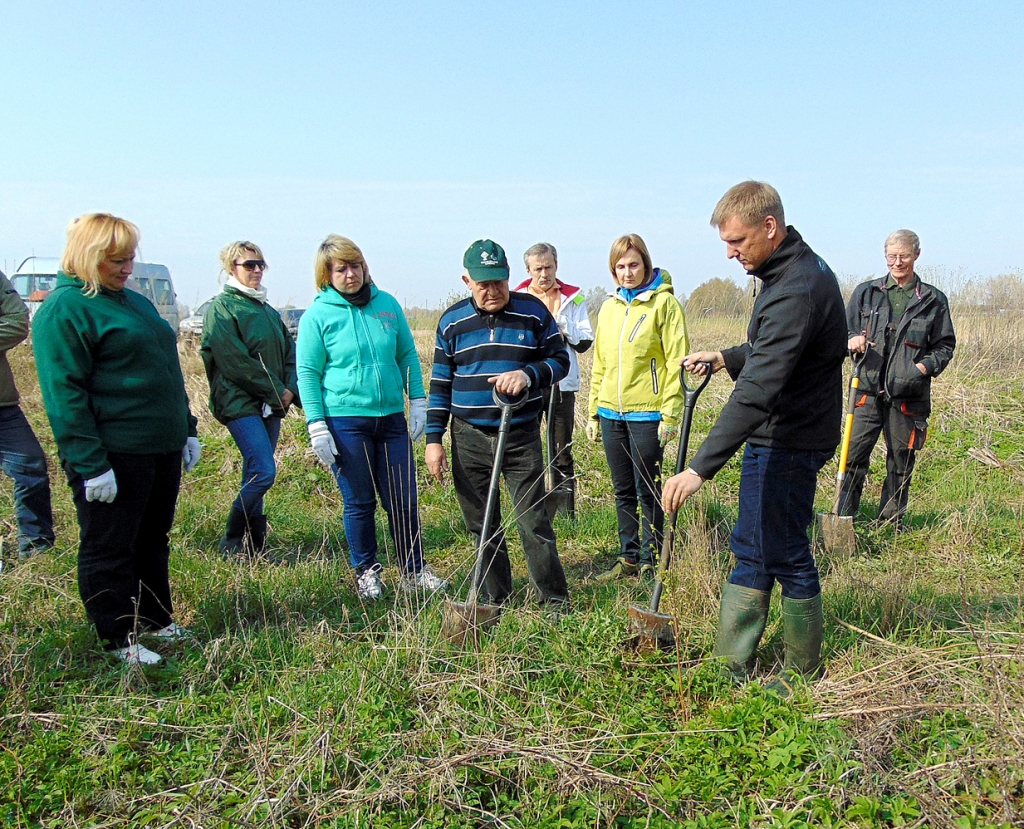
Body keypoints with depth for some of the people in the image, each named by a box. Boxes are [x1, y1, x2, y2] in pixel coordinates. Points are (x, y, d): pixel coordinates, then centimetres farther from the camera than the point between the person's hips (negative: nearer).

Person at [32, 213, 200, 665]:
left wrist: (186, 430, 19)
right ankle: (120, 638, 17)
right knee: (109, 549, 5)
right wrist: (91, 464, -20)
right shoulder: (64, 309, -11)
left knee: (153, 540, 18)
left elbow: (166, 374, 23)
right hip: (113, 456, -8)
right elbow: (64, 394, -17)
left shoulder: (135, 301, 16)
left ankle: (157, 621, 31)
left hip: (162, 448, 8)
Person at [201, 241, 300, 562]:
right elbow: (236, 361, -14)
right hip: (240, 403, -7)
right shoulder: (221, 308, -5)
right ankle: (231, 544, 0)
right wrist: (276, 392, -11)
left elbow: (290, 352, 15)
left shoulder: (266, 310, 18)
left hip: (271, 404, 7)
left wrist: (291, 389, -3)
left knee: (255, 475, 10)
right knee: (263, 472, -14)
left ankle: (255, 545, 16)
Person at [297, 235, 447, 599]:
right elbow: (308, 374, -3)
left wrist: (418, 401, 5)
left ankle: (414, 570, 22)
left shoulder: (387, 304, 5)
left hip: (392, 419, 3)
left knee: (404, 501, 7)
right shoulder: (317, 316, -4)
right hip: (346, 422, -3)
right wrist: (316, 426, -9)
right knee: (359, 503, 8)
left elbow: (408, 355, 12)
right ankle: (366, 572, 25)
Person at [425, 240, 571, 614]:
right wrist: (434, 439, 3)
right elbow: (440, 383, 8)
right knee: (482, 525, 11)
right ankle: (493, 599, 25)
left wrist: (528, 375, -19)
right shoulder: (452, 321, 4)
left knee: (534, 522, -2)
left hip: (522, 435, -2)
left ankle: (554, 600, 12)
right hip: (469, 439, 2)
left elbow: (560, 359, 2)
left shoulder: (533, 311, -1)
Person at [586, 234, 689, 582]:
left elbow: (676, 361, -9)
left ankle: (650, 561, 16)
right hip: (611, 412, 6)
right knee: (623, 491, 13)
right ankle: (628, 558, 25)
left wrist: (670, 414, -14)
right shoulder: (609, 306, 12)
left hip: (646, 413, -6)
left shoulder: (663, 303, -6)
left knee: (648, 491, 3)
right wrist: (593, 412, 14)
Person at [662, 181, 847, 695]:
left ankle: (803, 674, 22)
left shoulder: (797, 291, -26)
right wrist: (725, 359, 11)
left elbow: (757, 391, -34)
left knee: (787, 557, 3)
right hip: (774, 439, 11)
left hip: (790, 445, -11)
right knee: (751, 551, 15)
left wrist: (701, 468, -37)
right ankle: (730, 664, 27)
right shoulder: (793, 271, 9)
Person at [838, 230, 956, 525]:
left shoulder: (933, 300, 7)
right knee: (854, 454, -5)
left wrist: (924, 367, -8)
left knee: (901, 461, 9)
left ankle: (892, 521, 23)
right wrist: (852, 340, -11)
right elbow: (844, 331, 12)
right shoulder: (865, 292, 9)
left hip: (908, 396, 0)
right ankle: (843, 516, 6)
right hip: (868, 390, 0)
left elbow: (945, 346, 10)